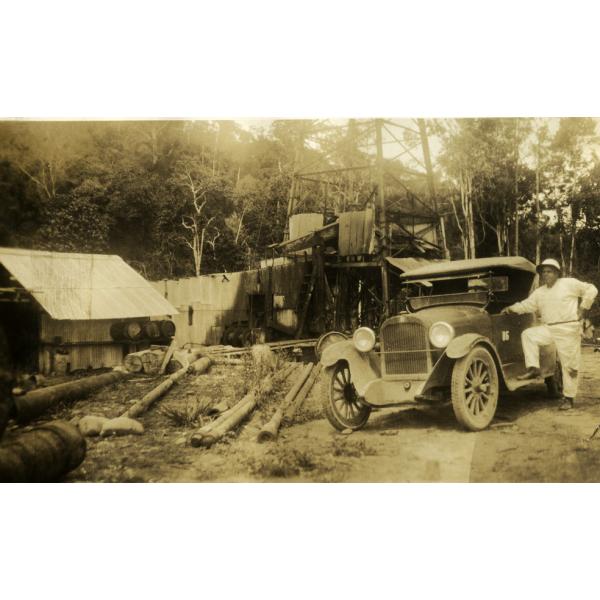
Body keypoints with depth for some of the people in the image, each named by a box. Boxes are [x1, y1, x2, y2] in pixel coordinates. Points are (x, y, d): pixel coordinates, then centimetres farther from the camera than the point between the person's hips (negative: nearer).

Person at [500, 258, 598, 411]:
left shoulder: (569, 283, -3)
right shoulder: (539, 292, 13)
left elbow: (591, 290, -1)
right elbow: (527, 304, 18)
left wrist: (583, 308, -6)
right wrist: (511, 308, 6)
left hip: (568, 329, -6)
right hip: (548, 329, 6)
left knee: (569, 365, -2)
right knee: (528, 334, -9)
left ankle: (568, 397, 9)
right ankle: (533, 368, -5)